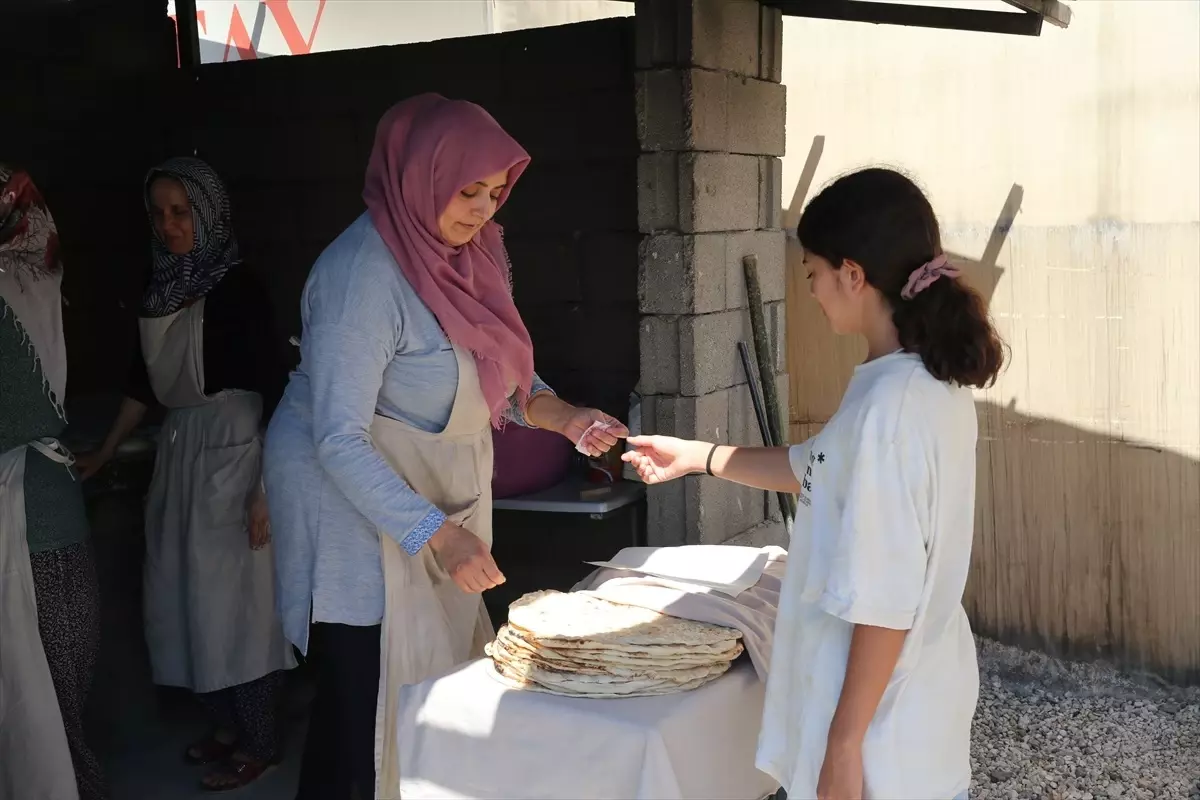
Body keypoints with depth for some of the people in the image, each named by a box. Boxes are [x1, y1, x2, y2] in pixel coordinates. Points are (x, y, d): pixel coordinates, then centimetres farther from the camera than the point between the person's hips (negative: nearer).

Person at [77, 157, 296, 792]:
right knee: (188, 594, 13)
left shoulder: (236, 287, -13)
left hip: (231, 453, -7)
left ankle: (258, 741, 16)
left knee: (233, 595, 0)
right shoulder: (160, 287, 7)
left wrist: (267, 488, -19)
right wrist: (102, 454, 19)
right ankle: (227, 723, 29)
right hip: (179, 452, 7)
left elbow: (273, 389, -16)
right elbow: (143, 382, 17)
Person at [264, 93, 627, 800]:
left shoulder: (469, 247, -1)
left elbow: (497, 369, 10)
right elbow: (340, 441, -26)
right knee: (371, 687, 0)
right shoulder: (364, 275, -25)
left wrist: (558, 414, -9)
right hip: (356, 498, -8)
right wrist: (439, 535, -30)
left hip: (436, 490, 8)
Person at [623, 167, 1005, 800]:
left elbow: (886, 601, -26)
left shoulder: (891, 401, -27)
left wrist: (845, 744, -19)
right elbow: (822, 473, 18)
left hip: (883, 722, -9)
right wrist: (697, 457, 20)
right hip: (913, 690, 9)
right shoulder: (930, 379, 3)